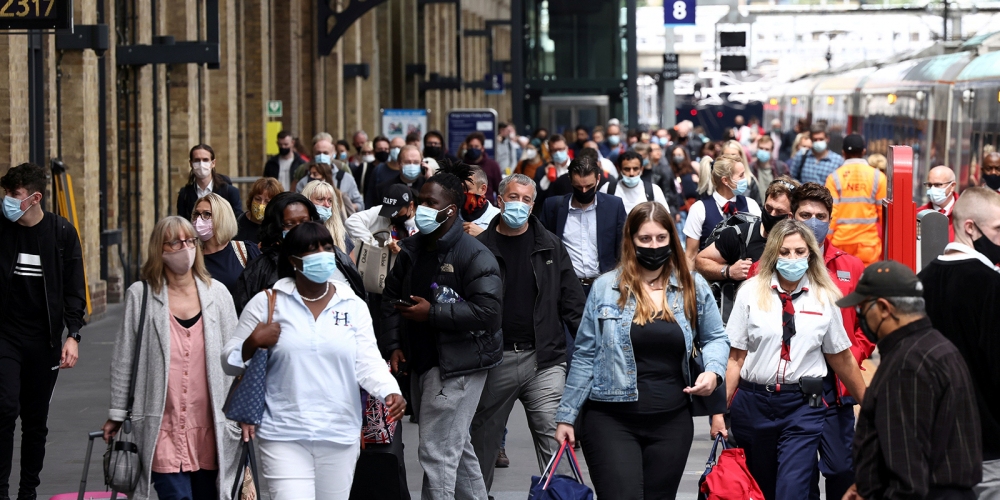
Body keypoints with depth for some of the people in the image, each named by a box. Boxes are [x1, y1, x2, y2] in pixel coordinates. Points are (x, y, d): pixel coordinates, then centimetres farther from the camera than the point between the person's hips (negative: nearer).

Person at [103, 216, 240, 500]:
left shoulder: (217, 293, 8)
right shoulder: (141, 295, 3)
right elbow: (124, 358, 7)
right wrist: (117, 413, 8)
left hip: (210, 425, 2)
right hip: (162, 428, -2)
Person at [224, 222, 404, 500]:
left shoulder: (354, 306, 9)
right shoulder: (267, 303, 3)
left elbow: (367, 362, 0)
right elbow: (229, 362, 6)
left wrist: (390, 392, -19)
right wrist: (253, 343, -15)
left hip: (340, 436, 2)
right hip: (284, 438, -2)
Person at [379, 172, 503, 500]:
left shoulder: (475, 255, -14)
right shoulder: (411, 250, 11)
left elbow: (486, 310, -22)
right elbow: (391, 297, 20)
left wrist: (432, 312, -22)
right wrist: (393, 346, 8)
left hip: (458, 365, -8)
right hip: (421, 362, 8)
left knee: (436, 452, -12)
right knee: (456, 447, 19)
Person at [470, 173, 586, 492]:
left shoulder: (550, 247, 8)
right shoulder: (480, 247, 3)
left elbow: (572, 303, 10)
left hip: (544, 358, 0)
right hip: (494, 360, 0)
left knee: (553, 436, -6)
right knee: (485, 437, 10)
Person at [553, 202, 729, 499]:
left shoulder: (694, 288, 6)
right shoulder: (606, 288, 1)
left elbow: (715, 339, 18)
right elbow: (585, 356, 5)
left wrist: (713, 371, -5)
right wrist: (566, 416, 4)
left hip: (672, 422, 2)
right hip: (611, 421, -2)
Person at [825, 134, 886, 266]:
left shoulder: (834, 177, -1)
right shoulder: (878, 177, 1)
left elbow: (830, 212, -4)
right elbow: (884, 211, 3)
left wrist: (827, 241, 2)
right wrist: (885, 239, 14)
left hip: (841, 241, 0)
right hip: (868, 242, 0)